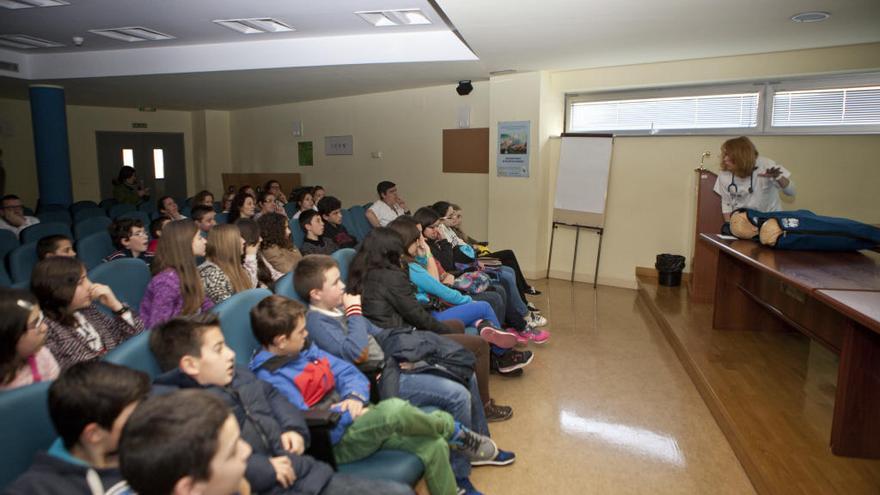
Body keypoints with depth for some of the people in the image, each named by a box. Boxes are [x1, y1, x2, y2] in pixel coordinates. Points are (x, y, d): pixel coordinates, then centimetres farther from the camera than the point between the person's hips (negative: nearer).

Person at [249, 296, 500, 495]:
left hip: (349, 419, 8)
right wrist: (350, 413, -18)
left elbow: (348, 372, 7)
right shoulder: (270, 378, -17)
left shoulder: (304, 349, 9)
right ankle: (455, 431, -3)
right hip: (333, 442, -8)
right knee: (394, 410, -32)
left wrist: (355, 398, -13)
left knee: (433, 445, -7)